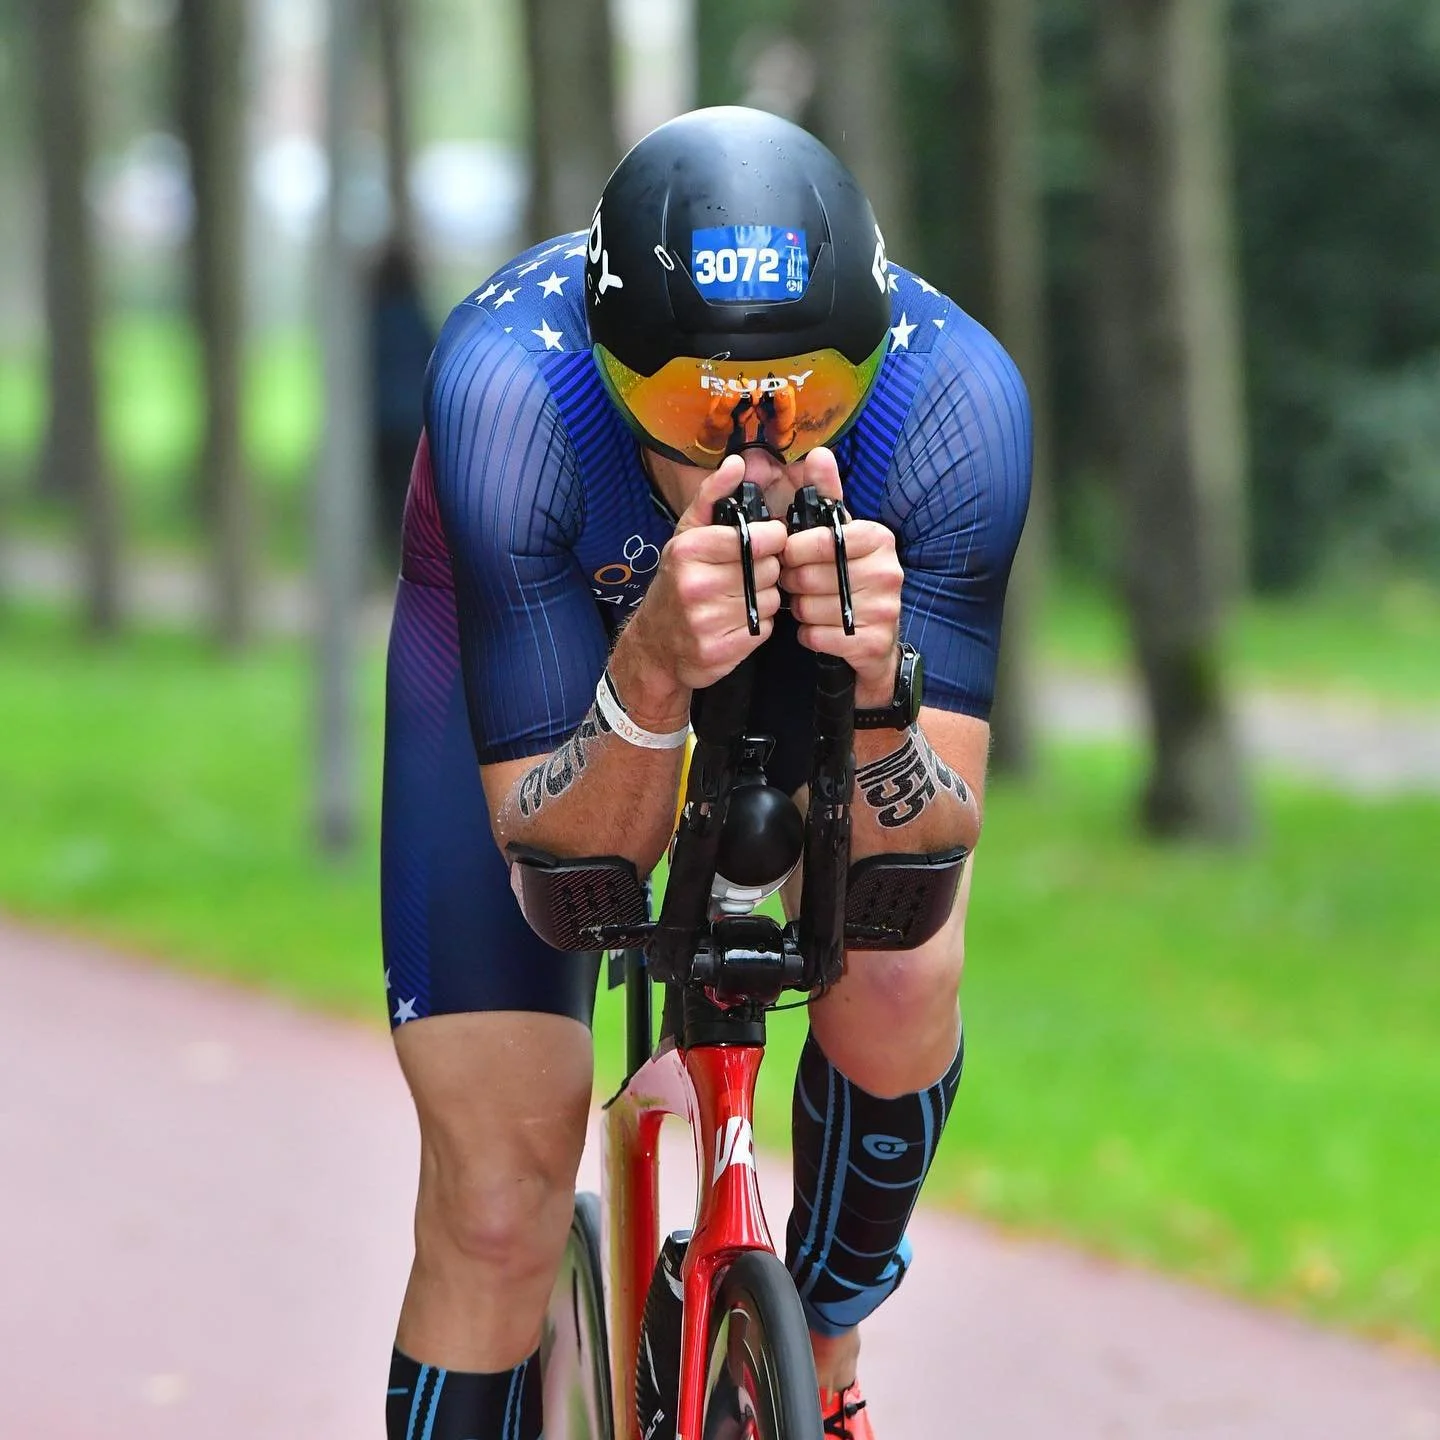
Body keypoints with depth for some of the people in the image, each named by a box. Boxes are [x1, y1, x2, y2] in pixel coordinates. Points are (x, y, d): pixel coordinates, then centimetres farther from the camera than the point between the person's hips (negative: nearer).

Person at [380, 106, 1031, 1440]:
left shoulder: (954, 394, -36)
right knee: (495, 1211, -12)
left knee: (901, 993, -24)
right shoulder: (505, 387, -40)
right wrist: (651, 680, -56)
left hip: (836, 638, 1)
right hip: (520, 647, -1)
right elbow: (554, 845, -36)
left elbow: (927, 840, -34)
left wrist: (879, 693, -55)